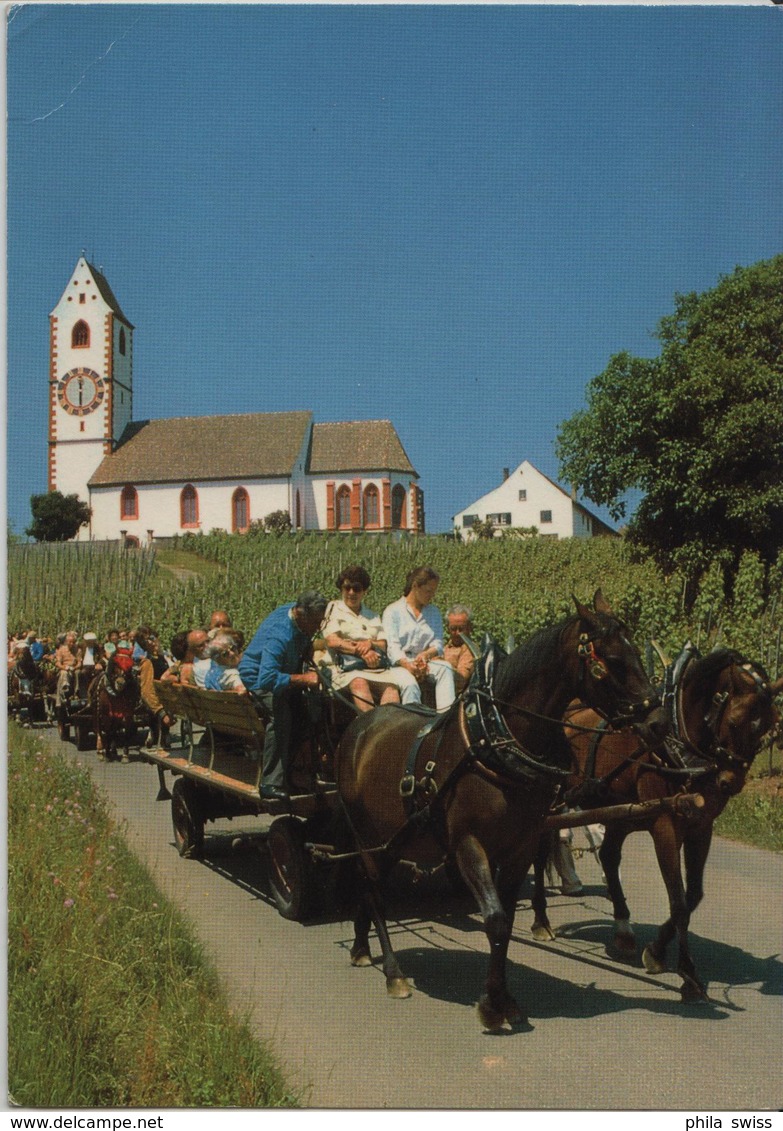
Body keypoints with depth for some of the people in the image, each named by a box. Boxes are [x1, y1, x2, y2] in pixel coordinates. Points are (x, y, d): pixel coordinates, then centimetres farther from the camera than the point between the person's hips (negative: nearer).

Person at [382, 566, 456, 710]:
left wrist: (425, 655, -16)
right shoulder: (392, 611, 6)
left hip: (425, 662, 4)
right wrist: (408, 665, -26)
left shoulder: (434, 613, 21)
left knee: (445, 668, -28)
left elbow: (438, 644, 8)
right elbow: (392, 646, -7)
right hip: (400, 664, -3)